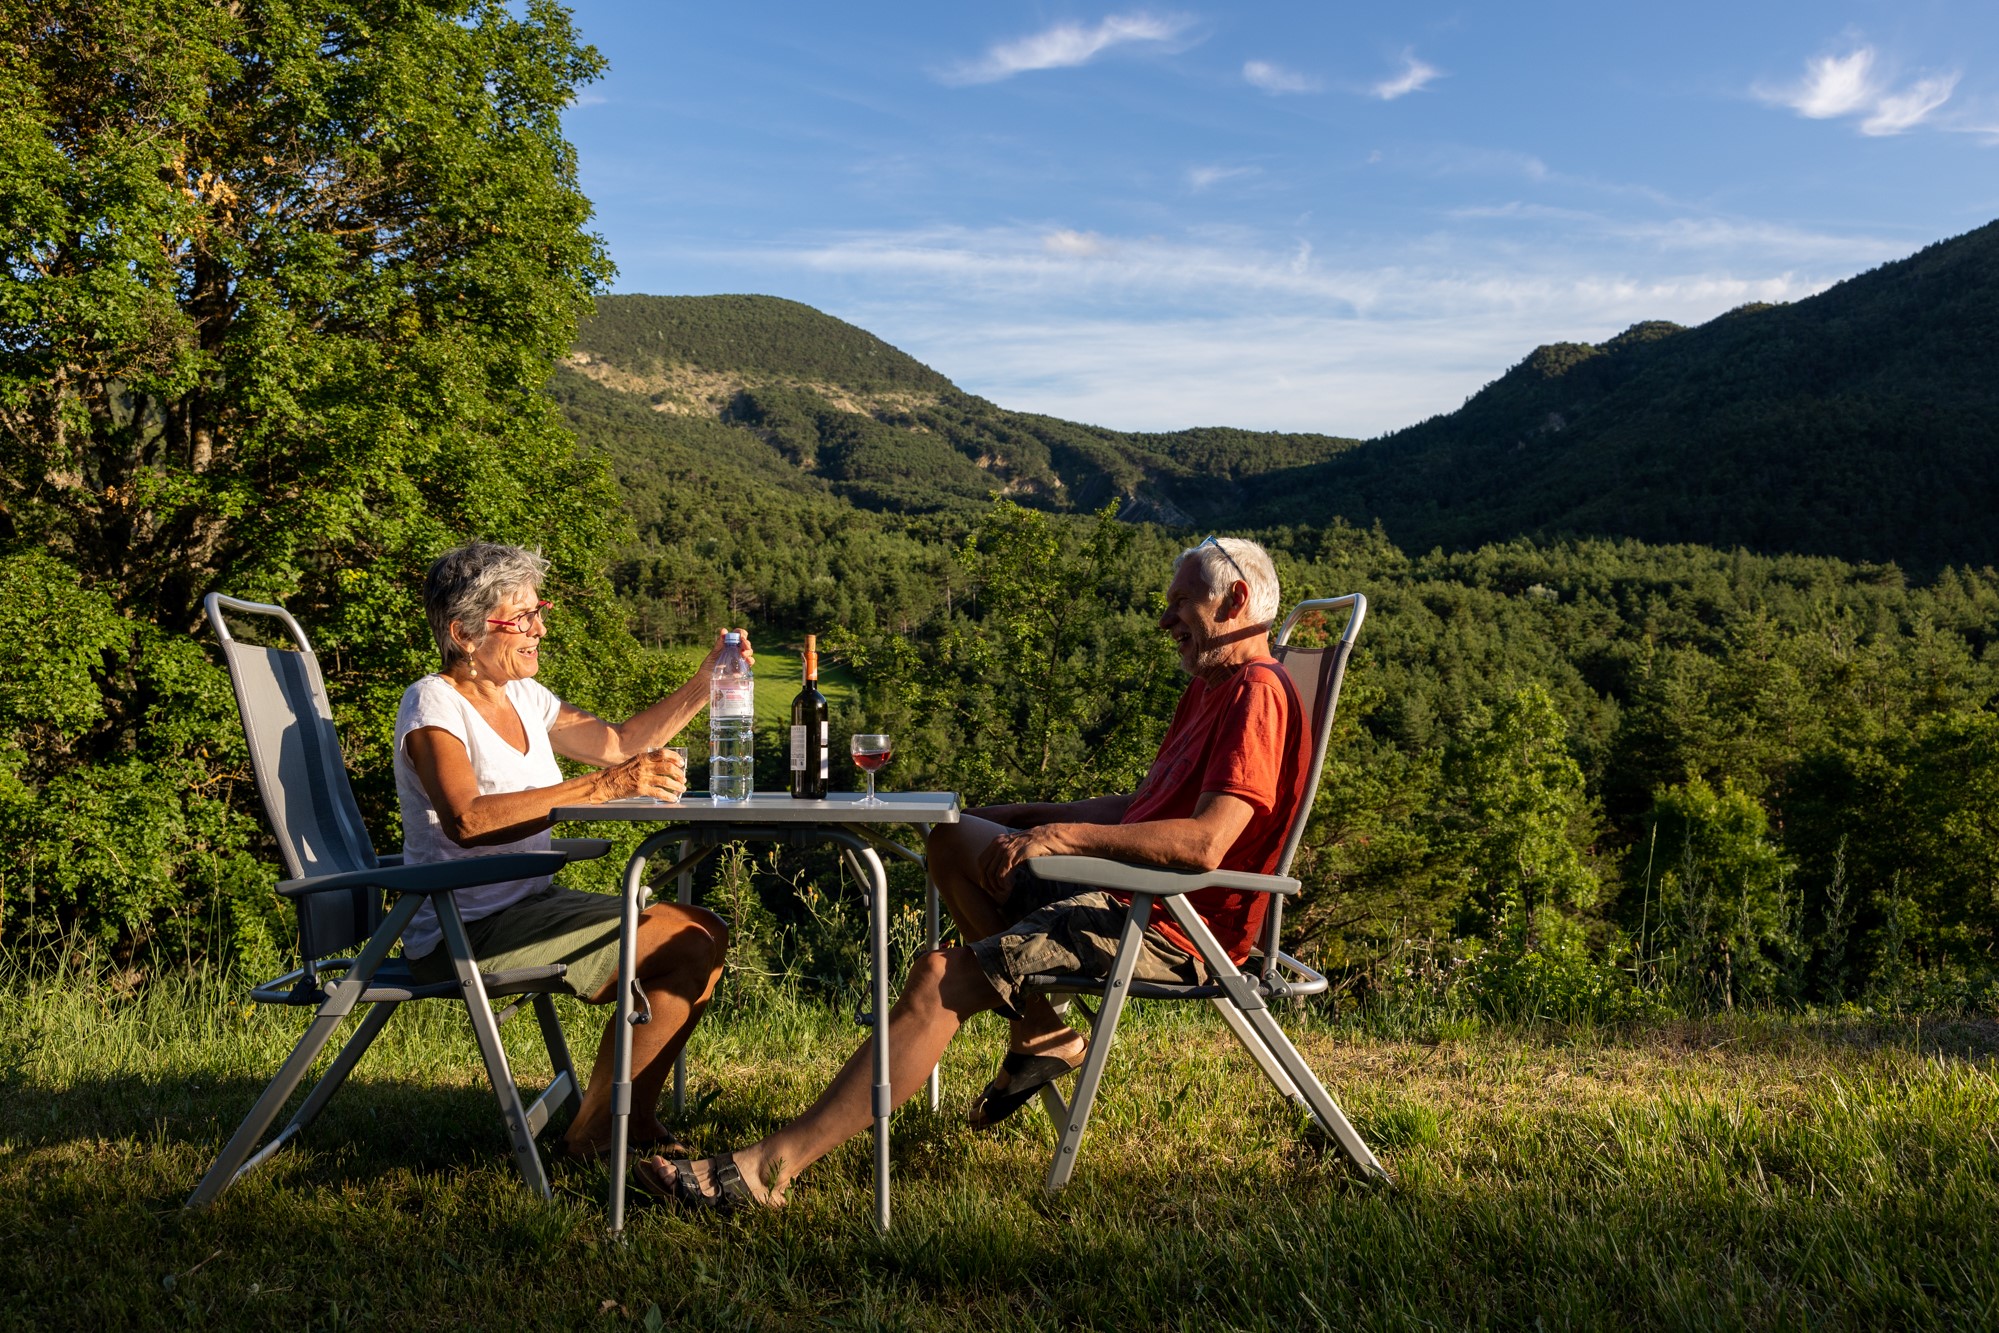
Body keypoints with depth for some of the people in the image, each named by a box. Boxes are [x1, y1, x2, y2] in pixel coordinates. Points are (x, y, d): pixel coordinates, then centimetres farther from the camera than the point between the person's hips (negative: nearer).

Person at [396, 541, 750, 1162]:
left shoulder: (524, 697, 12)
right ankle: (591, 1134, -5)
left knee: (707, 931, 3)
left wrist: (706, 684, 9)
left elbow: (617, 742, 20)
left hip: (529, 905, 9)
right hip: (464, 931, -9)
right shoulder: (433, 704, -14)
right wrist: (601, 787, -34)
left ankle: (634, 1118, 9)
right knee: (686, 945, -18)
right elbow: (466, 820, -29)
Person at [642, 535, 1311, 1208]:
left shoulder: (1257, 692, -12)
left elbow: (1205, 844, -26)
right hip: (1128, 894, 11)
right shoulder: (1211, 686, 21)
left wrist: (1067, 836, -22)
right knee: (954, 838, 14)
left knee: (941, 977, -22)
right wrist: (1018, 818, 17)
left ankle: (772, 1167, -22)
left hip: (1174, 927, -11)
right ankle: (1038, 1032, 5)